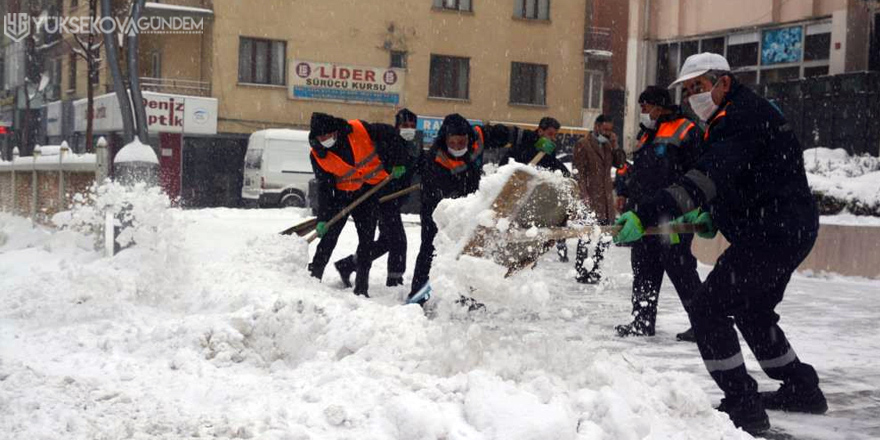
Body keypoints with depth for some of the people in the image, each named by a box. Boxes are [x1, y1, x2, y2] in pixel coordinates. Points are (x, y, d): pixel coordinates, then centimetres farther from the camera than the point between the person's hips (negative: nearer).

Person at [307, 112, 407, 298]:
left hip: (370, 190, 0)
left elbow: (389, 134, -6)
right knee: (328, 235, -6)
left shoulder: (359, 130, -20)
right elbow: (324, 188, -9)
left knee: (366, 239, -1)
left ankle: (361, 287, 4)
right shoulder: (318, 155, -14)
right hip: (342, 193, 1)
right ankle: (313, 276, 5)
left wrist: (397, 163, -7)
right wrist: (322, 218, -14)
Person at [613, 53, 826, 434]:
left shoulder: (742, 117, -18)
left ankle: (744, 407, -5)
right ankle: (802, 389, 39)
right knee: (752, 311, 25)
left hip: (772, 235, -11)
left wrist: (647, 216, -37)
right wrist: (713, 219, 11)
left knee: (707, 310, -9)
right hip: (790, 231, 11)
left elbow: (706, 179, -31)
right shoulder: (740, 114, 17)